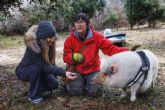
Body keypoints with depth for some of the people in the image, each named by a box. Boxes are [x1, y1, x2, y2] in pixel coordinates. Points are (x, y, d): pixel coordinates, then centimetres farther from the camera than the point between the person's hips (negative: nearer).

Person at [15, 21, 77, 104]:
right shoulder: (32, 47, -35)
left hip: (40, 70, 6)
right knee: (36, 68, -36)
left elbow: (51, 62, -7)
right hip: (24, 71, -5)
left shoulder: (49, 44, -15)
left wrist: (63, 74, -16)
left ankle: (36, 88, 16)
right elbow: (45, 67, -37)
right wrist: (64, 73, -43)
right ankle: (33, 95, -15)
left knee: (54, 84, -14)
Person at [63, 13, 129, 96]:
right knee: (74, 91, -17)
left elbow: (110, 48, -18)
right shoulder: (70, 39, -9)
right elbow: (66, 57, -5)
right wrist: (74, 57, -29)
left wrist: (126, 52, -34)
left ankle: (89, 82, 17)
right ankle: (81, 81, 19)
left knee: (94, 92, -19)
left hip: (92, 69, 0)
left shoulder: (96, 37, -12)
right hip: (77, 70, 1)